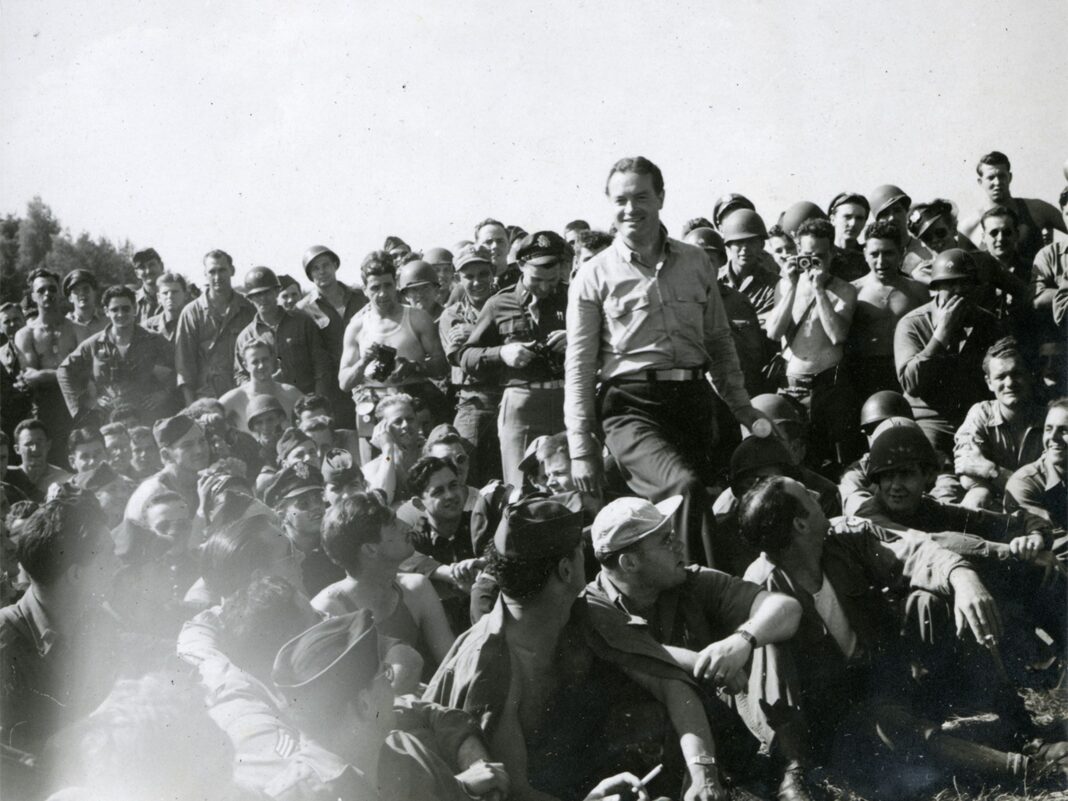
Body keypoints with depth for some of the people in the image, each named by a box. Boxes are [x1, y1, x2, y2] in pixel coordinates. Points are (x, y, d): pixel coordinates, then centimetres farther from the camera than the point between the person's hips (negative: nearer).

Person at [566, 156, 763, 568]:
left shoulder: (695, 262, 13)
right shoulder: (594, 276, 3)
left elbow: (720, 340, 21)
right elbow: (579, 365, 2)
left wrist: (742, 406, 16)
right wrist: (581, 448, -2)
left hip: (693, 399, 4)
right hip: (631, 405, -4)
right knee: (686, 487, -28)